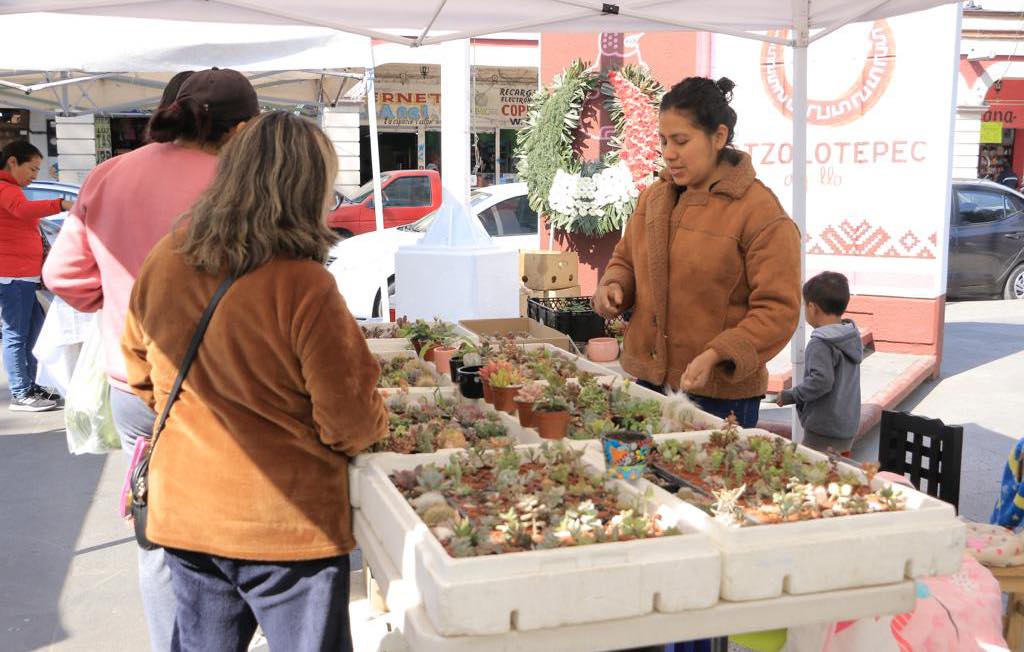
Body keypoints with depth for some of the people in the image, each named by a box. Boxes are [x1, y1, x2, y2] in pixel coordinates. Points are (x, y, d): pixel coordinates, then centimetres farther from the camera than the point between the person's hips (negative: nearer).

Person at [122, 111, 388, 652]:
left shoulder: (163, 261, -5)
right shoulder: (304, 286, -23)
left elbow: (140, 371, 10)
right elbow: (350, 422, -17)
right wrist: (376, 424, 5)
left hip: (182, 511, 5)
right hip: (286, 525, -5)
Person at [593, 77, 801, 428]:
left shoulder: (760, 212, -12)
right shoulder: (654, 196, 8)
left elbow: (778, 309, -14)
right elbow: (625, 260, 22)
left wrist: (716, 355, -25)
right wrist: (613, 285, -1)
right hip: (646, 381, 6)